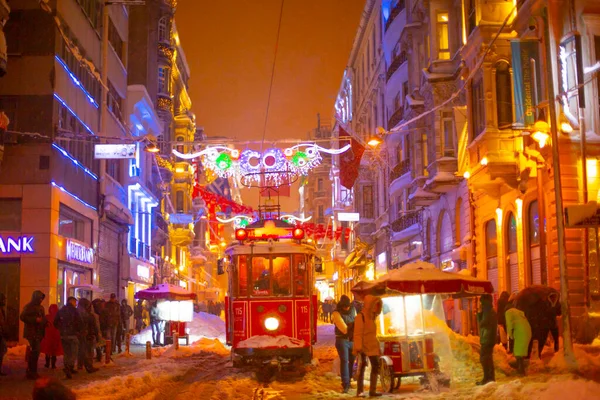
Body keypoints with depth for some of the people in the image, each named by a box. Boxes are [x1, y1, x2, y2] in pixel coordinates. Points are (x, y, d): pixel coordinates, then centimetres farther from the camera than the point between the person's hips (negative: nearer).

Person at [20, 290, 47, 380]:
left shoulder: (40, 307, 20)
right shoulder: (28, 307, -5)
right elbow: (22, 317, -15)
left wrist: (45, 322, 9)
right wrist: (35, 319, -20)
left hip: (39, 333, 8)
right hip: (31, 333, -8)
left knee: (36, 352, 9)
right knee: (34, 351, -15)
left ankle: (33, 372, 16)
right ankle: (31, 372, -11)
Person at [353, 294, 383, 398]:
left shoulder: (371, 317, 15)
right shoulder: (361, 317, -11)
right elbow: (358, 334, -16)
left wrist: (378, 346, 19)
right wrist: (358, 347, -23)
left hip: (372, 347, 9)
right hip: (363, 346, -9)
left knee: (375, 366, 7)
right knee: (362, 367, -5)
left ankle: (372, 391, 13)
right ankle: (359, 391, 0)